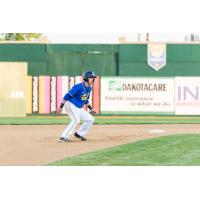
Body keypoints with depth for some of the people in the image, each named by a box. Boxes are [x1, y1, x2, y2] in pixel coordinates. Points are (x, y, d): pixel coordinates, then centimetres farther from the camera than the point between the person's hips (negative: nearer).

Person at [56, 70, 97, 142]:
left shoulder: (89, 88, 7)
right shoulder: (78, 87, -20)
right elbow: (67, 96, -21)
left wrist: (90, 108, 23)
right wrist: (61, 107, -23)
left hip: (79, 108, 9)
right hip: (71, 105, -9)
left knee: (90, 119, 8)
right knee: (76, 120, -27)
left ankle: (79, 134, 16)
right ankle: (64, 137, -29)